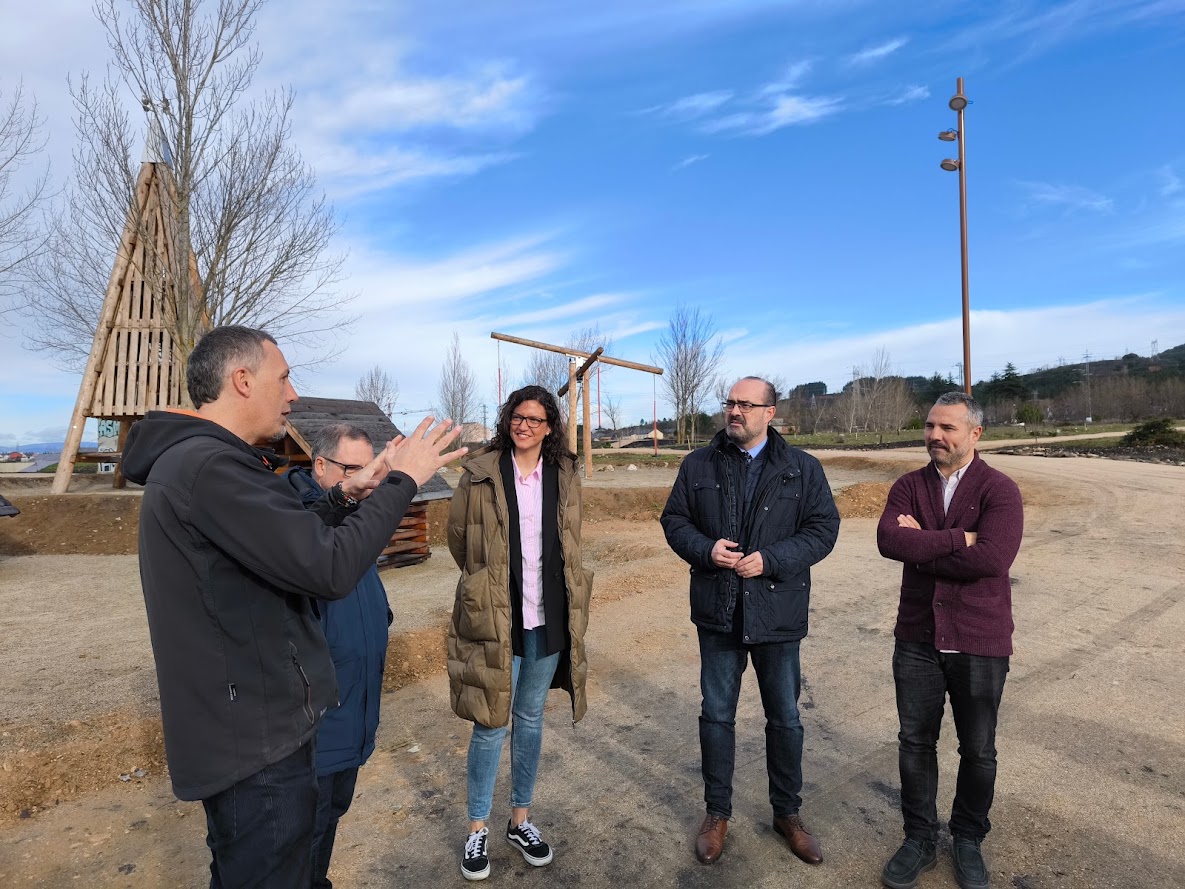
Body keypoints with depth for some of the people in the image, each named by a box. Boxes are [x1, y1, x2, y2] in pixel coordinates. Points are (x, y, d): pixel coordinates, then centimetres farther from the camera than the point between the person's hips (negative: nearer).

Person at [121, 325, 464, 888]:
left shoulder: (182, 459, 9)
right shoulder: (208, 466, -25)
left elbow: (282, 538, 19)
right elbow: (331, 568, -29)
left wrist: (343, 496, 6)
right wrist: (403, 481, -18)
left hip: (236, 728, 11)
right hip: (257, 738, -10)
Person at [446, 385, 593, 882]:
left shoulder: (564, 476, 1)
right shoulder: (480, 474, -8)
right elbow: (457, 537, 3)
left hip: (548, 618, 3)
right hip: (496, 617, -3)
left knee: (531, 719, 17)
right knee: (490, 724, 7)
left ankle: (520, 820, 35)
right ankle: (478, 829, 28)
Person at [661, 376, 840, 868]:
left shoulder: (803, 468, -2)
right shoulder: (699, 464, 1)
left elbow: (823, 528, -5)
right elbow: (674, 519, 4)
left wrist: (770, 560, -17)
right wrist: (705, 550, -16)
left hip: (777, 611, 0)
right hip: (718, 611, 1)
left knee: (785, 717, 15)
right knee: (717, 714, 12)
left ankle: (787, 813, 37)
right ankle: (717, 813, 33)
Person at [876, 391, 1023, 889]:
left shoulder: (999, 490, -9)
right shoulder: (909, 486, 1)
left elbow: (993, 558, -25)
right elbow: (888, 540, -17)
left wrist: (921, 547, -16)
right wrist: (957, 539, -22)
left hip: (979, 642, -2)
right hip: (917, 638, 3)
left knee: (978, 750, 15)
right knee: (915, 743, 14)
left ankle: (969, 841, 38)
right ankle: (919, 839, 33)